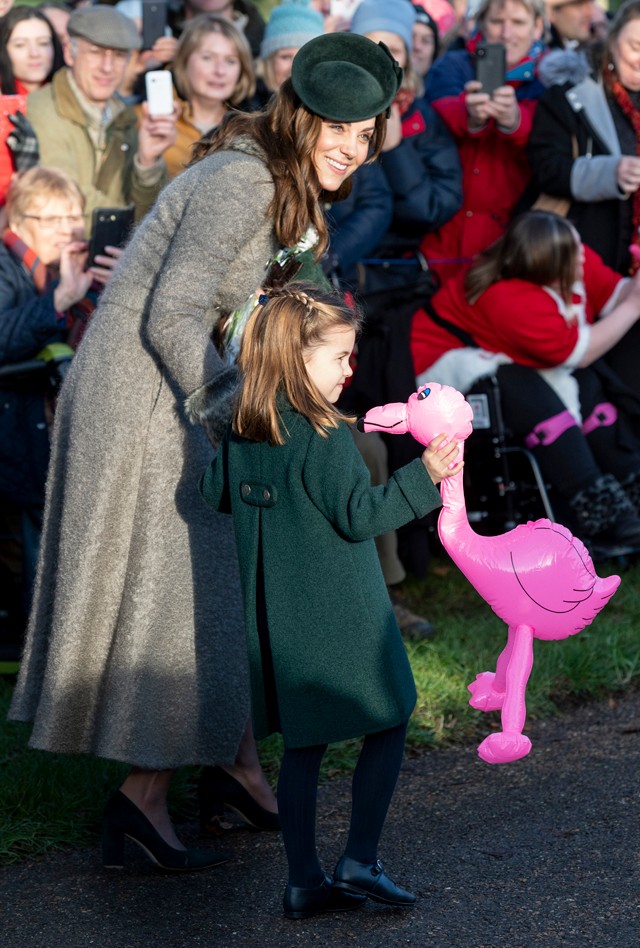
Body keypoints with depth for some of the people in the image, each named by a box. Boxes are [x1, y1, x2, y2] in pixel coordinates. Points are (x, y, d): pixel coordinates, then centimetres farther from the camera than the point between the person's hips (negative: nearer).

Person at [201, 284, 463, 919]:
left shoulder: (242, 431, 4)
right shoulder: (323, 437, -18)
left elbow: (216, 493, 15)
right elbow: (357, 516, -17)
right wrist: (424, 476, -16)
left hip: (277, 617, 7)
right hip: (340, 615, -7)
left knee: (302, 743, 12)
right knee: (387, 725, 8)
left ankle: (304, 880, 13)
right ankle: (360, 861, 3)